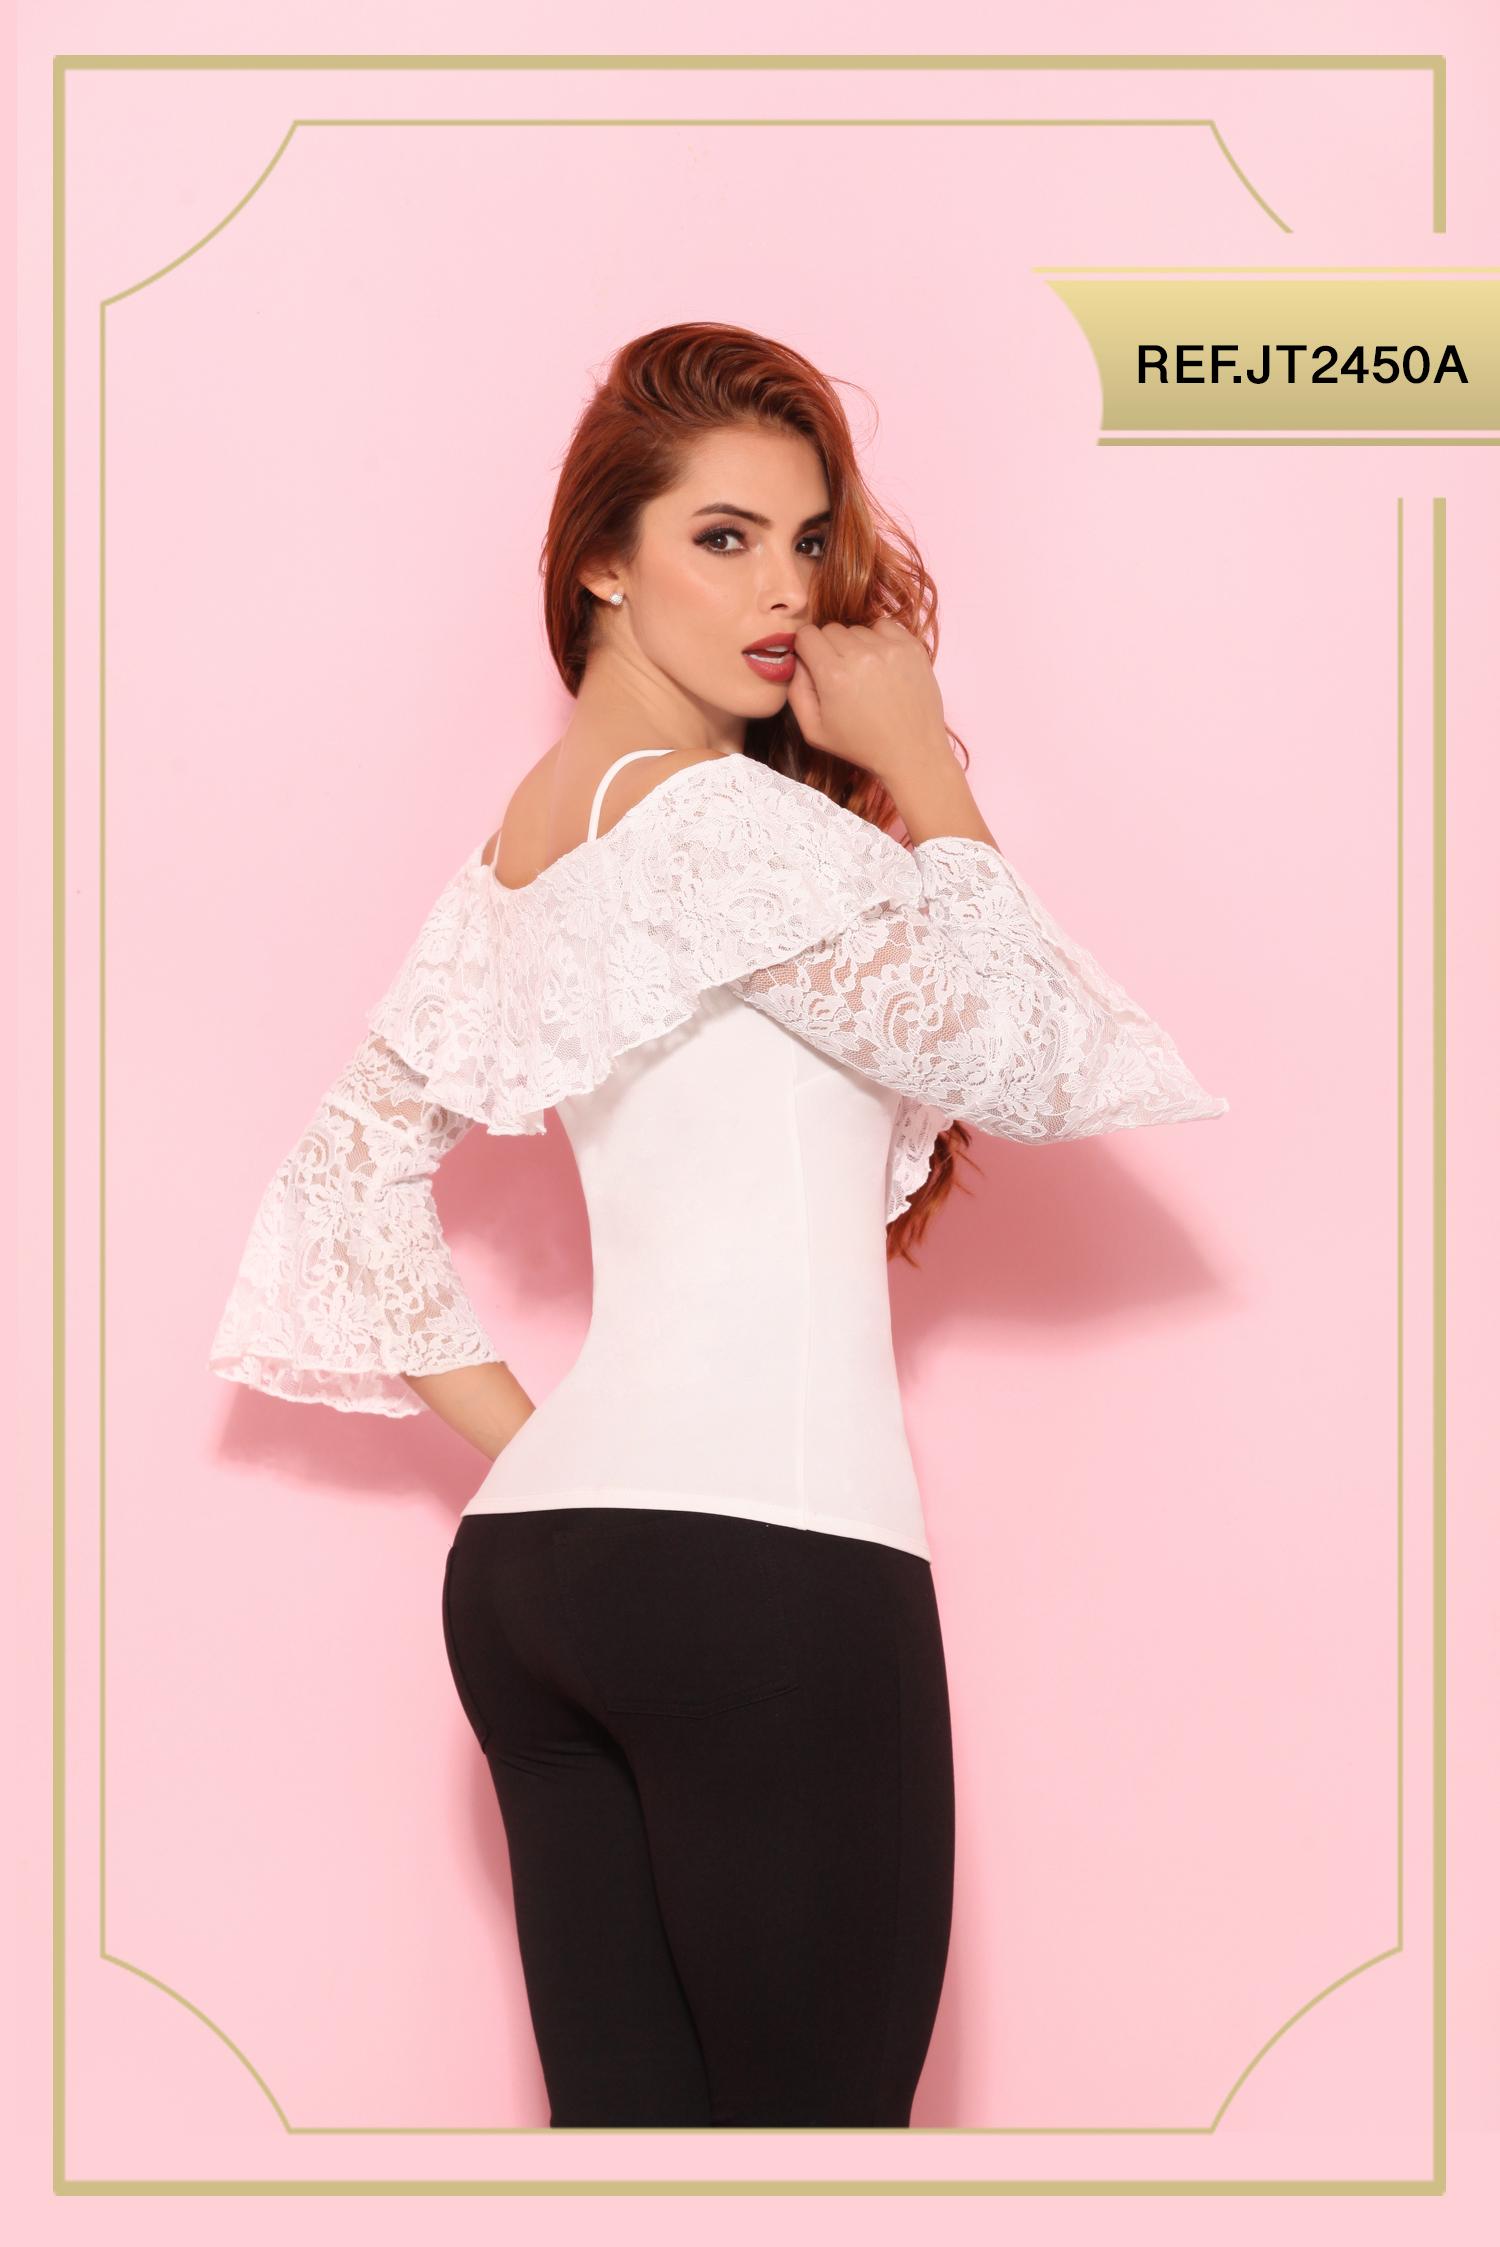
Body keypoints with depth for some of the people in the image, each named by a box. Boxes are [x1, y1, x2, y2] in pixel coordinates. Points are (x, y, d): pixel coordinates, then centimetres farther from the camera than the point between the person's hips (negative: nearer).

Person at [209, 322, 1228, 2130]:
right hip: (761, 1554, -9)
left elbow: (350, 1175, 22)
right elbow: (1034, 1064, -6)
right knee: (812, 2108, -1)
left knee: (619, 2111, 10)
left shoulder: (521, 838, 17)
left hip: (536, 1558, 9)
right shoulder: (718, 817, -9)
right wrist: (924, 768, 1)